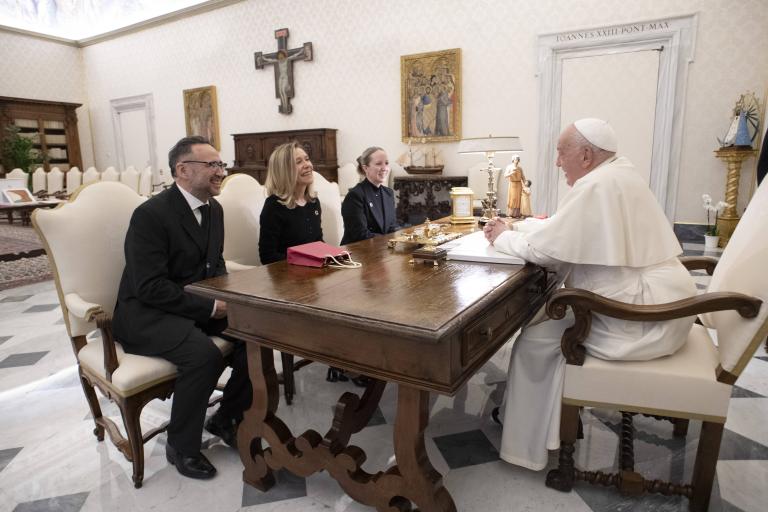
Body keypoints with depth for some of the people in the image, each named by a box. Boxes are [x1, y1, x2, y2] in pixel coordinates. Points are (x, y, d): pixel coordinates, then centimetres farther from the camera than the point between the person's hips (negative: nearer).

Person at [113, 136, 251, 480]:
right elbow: (150, 287, -23)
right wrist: (210, 307, -22)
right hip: (146, 313, -7)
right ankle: (181, 446, -6)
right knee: (203, 353, -32)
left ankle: (226, 416, 6)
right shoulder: (151, 214, -18)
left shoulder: (214, 209, 6)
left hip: (201, 304, 7)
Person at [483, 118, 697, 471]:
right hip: (656, 304, 10)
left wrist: (504, 238, -2)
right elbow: (562, 229, 19)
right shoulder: (617, 174, 11)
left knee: (535, 340, -3)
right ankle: (541, 421, 26)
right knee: (548, 316, 16)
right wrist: (514, 225, 14)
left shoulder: (596, 185, -20)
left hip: (643, 320, -10)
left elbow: (543, 249, -19)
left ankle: (527, 447, 14)